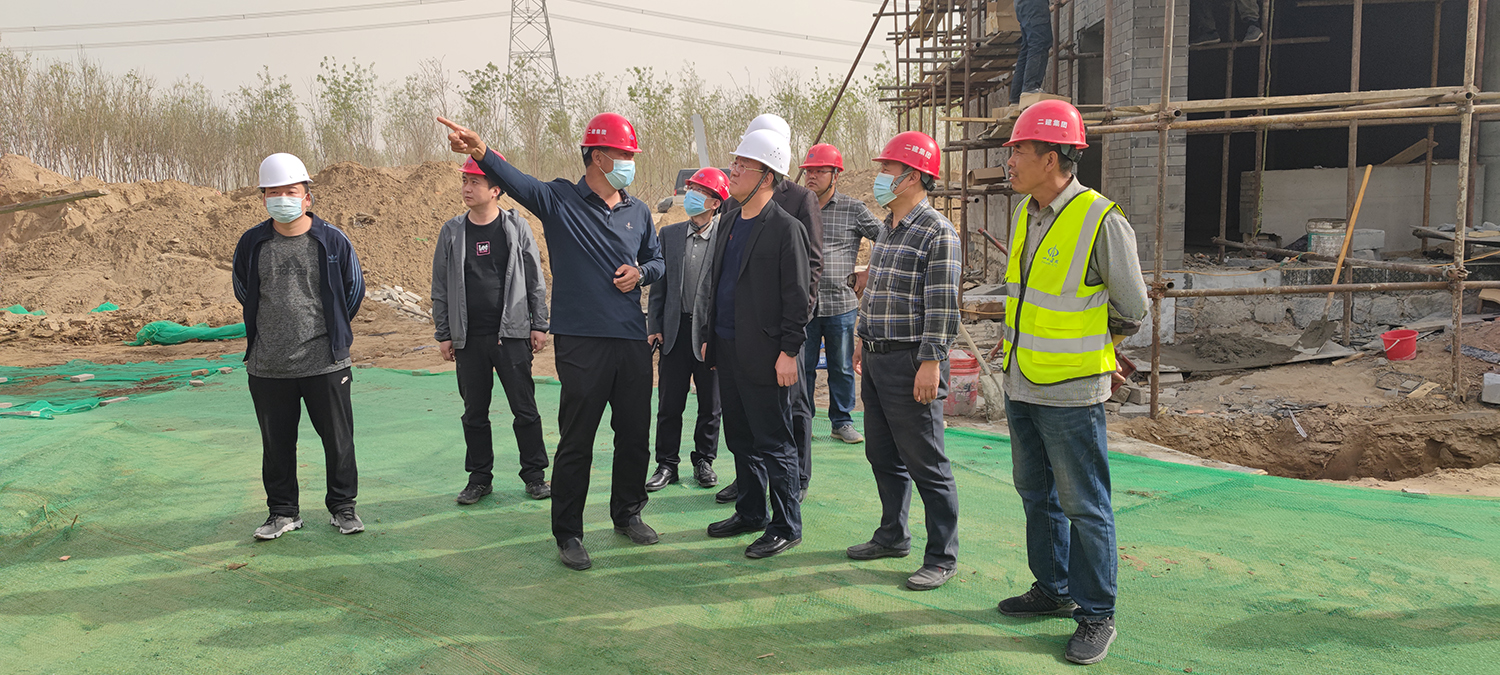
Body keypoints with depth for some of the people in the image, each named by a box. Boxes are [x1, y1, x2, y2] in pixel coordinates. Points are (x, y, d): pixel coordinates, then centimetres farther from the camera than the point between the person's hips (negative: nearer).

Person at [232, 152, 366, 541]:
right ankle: (283, 512, 24)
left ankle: (342, 508, 21)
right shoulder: (251, 244, 3)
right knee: (276, 443, 10)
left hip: (325, 363, -2)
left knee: (338, 439, 5)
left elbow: (353, 291, 11)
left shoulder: (332, 242, -2)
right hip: (268, 367, 2)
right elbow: (244, 294, 19)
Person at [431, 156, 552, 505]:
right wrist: (443, 334, 6)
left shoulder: (516, 227, 1)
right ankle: (479, 477, 22)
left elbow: (535, 280, 4)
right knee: (474, 412, 9)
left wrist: (539, 325, 1)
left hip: (512, 334, -2)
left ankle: (534, 473, 14)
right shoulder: (452, 232, 5)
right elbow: (441, 288, 9)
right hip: (469, 338, 2)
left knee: (525, 408, 1)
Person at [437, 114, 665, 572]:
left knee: (635, 435, 14)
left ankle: (627, 514, 34)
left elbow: (656, 259, 24)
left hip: (633, 342, 5)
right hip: (582, 340, -5)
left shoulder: (638, 212, 12)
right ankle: (567, 534, 13)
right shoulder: (559, 201, -3)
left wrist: (640, 272, 0)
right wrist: (481, 153, -40)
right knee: (576, 441, 0)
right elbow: (516, 181, -20)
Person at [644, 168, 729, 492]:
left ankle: (704, 460, 26)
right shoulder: (669, 234, 6)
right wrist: (654, 326, 3)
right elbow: (659, 283, 9)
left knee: (710, 403, 9)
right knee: (669, 403, 5)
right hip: (675, 329, 3)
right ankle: (667, 463, 18)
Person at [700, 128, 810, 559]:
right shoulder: (729, 221, 13)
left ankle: (786, 526, 12)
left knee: (774, 443, 1)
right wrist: (708, 335, 16)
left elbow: (797, 296, -12)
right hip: (727, 349, 8)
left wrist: (789, 352, -16)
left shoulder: (786, 229, -11)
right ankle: (750, 513, 31)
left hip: (764, 355, -8)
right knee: (740, 439, 17)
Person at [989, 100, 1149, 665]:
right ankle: (1052, 590, 35)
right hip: (1020, 385, 8)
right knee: (1037, 495, 19)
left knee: (1084, 507, 3)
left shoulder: (1101, 221, -16)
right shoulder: (1024, 215, 6)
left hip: (1070, 393, -8)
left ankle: (1096, 615, 16)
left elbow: (1130, 310, -5)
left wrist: (1084, 344, 8)